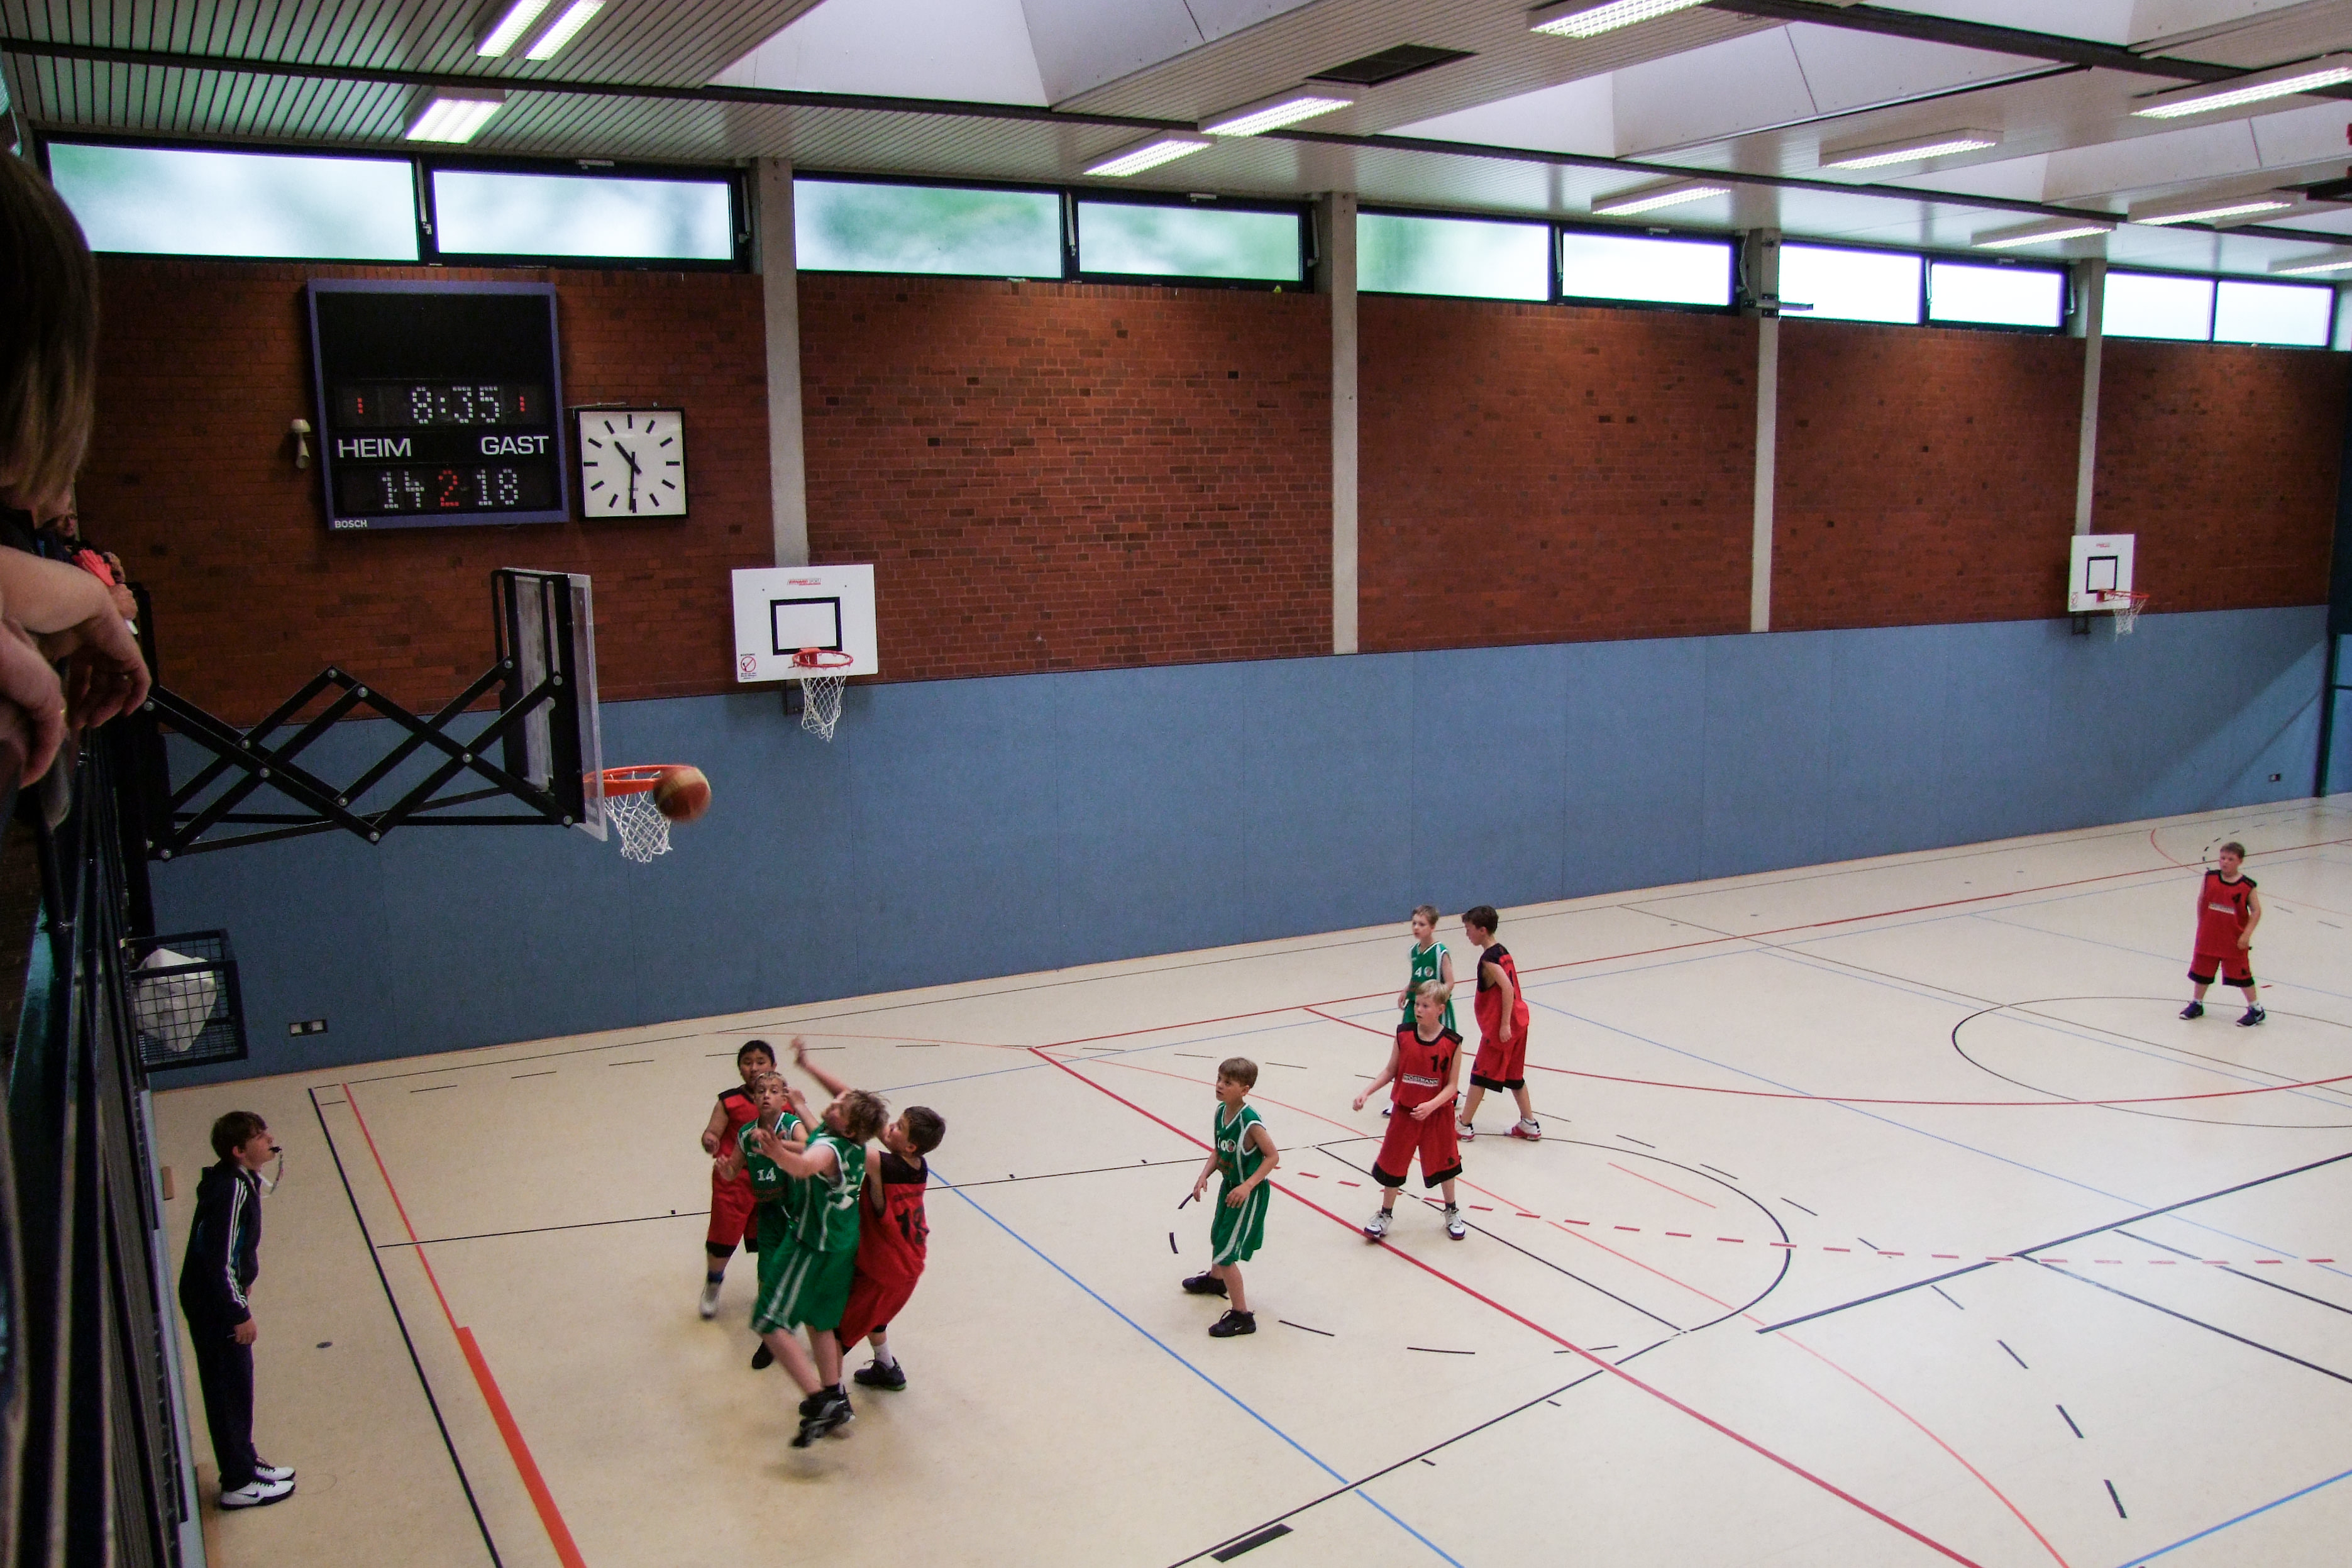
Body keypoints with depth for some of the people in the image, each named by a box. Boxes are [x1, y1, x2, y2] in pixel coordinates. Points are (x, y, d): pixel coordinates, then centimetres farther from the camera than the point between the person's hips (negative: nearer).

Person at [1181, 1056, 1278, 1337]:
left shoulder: (1251, 1123, -30)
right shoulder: (1221, 1112, -7)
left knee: (1225, 1254, -6)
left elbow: (1273, 1156, -21)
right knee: (1217, 1237, 31)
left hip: (1248, 1193, -9)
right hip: (1228, 1185, 9)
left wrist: (1247, 1186, -27)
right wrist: (1204, 1176, -10)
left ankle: (1242, 1316, 8)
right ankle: (1215, 1280, 60)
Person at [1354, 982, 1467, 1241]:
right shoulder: (1404, 1035, -8)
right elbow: (1390, 1071, 1)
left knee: (1443, 1163, 16)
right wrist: (1367, 1092, -8)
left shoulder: (1452, 1043, -15)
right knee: (1392, 1162, 10)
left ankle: (1452, 1211, 39)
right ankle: (1386, 1213, 29)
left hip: (1437, 1115, -2)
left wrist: (1431, 1106, -27)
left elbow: (1451, 1085, -13)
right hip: (1404, 1112, 2)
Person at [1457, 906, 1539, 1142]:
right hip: (1516, 1022, 9)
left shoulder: (1488, 959, -17)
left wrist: (1505, 1024, -26)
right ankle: (1530, 1125, 23)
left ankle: (1465, 1126, 9)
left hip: (1500, 1026, -9)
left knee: (1480, 1075, 2)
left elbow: (1507, 988, -27)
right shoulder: (1501, 951, 10)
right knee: (1514, 1075, 18)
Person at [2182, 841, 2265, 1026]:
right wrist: (2201, 926, 5)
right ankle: (2196, 1004, 33)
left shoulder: (2246, 886, -11)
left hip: (2235, 940, -3)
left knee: (2242, 975, 3)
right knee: (2202, 971, 15)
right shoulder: (2210, 879, -4)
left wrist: (2247, 934, -14)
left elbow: (2256, 911, -7)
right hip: (2208, 938, 3)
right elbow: (2200, 902, 6)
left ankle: (2256, 1010, 18)